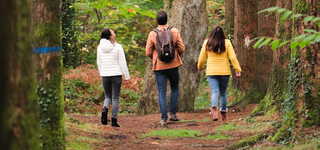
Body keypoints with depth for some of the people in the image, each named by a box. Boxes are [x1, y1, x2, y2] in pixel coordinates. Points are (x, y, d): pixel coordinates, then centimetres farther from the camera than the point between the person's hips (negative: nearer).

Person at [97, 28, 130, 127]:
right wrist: (127, 76, -1)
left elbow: (99, 62, 10)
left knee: (107, 96, 18)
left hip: (105, 75, 3)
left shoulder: (100, 47, 2)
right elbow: (122, 62, -8)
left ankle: (105, 110, -11)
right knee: (115, 98, 5)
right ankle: (114, 120, 3)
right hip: (116, 74, -3)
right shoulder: (118, 47, -9)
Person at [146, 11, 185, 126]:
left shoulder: (152, 34, -6)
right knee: (175, 89, 20)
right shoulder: (174, 31, -4)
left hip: (159, 67, -1)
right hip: (173, 65, 1)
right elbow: (182, 48, -4)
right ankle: (173, 113, 15)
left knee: (162, 92, 3)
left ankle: (164, 118, -2)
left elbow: (148, 52, -4)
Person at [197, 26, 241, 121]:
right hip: (224, 71, 0)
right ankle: (223, 113, 19)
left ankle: (214, 107, -34)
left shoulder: (207, 43, 1)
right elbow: (232, 57, -6)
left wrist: (200, 67, 25)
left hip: (211, 72, 0)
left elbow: (202, 58, 8)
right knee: (223, 92, 14)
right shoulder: (227, 43, -2)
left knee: (215, 91, -7)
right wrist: (237, 69, -4)